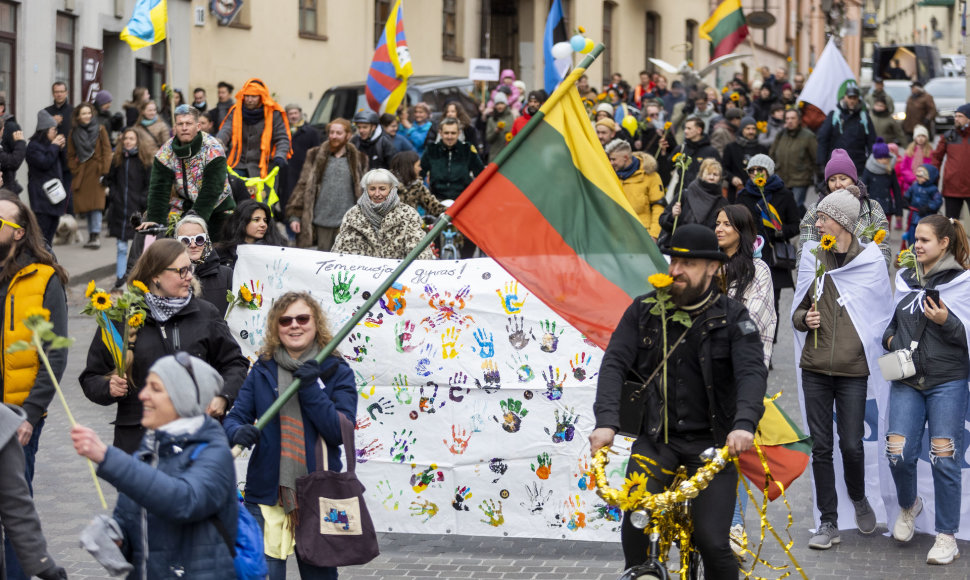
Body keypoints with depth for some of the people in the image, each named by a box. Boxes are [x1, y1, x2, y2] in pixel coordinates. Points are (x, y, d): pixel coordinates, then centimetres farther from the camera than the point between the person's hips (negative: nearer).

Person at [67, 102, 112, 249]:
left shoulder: (100, 130, 4)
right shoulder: (74, 133, 10)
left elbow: (107, 151, 1)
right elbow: (71, 155, 15)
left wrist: (104, 171, -8)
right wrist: (74, 170, 2)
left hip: (96, 171, -3)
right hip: (81, 173, 3)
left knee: (96, 203, -14)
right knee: (85, 205, 3)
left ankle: (96, 235, -18)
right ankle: (92, 236, 11)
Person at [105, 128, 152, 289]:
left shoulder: (144, 159, -1)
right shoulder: (116, 159, 8)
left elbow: (149, 184, 0)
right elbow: (110, 180, 17)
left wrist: (142, 201, -8)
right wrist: (114, 195, 3)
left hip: (137, 209, -3)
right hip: (119, 209, 3)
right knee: (121, 246, 6)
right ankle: (120, 277, 12)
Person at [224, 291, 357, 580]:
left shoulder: (336, 371, 2)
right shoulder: (263, 370, 7)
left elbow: (341, 432, -9)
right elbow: (234, 417, 4)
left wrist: (311, 389, -19)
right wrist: (239, 432, -19)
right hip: (267, 495, 0)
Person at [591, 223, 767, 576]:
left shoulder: (732, 318, -4)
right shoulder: (644, 311, 2)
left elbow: (752, 372, -17)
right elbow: (614, 364, -8)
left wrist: (744, 424, -37)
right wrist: (606, 422, -25)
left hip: (712, 442, -1)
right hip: (657, 438, 2)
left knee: (712, 542, -11)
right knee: (635, 522, -21)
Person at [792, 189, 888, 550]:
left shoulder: (870, 262, -1)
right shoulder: (812, 260, 7)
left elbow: (883, 311, 7)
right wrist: (805, 319, -6)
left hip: (853, 370, -3)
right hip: (815, 368, 3)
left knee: (851, 444, -4)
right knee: (821, 446, 2)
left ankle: (858, 499, 27)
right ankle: (828, 522, 11)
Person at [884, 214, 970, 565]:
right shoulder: (905, 279, 11)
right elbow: (893, 322, 24)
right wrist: (889, 338, 4)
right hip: (906, 380, 4)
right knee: (898, 454, -5)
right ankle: (908, 506, 27)